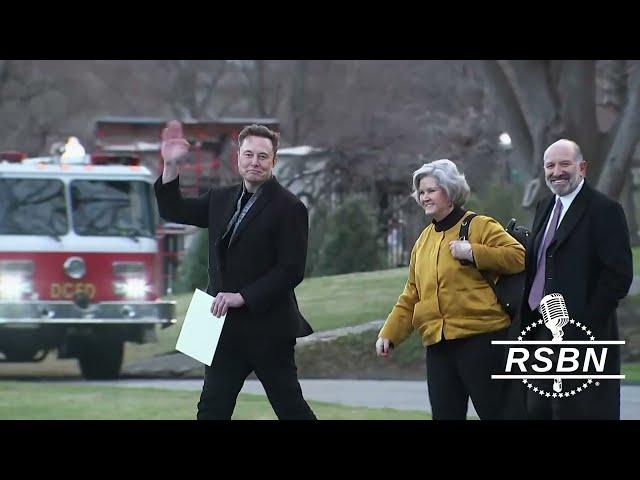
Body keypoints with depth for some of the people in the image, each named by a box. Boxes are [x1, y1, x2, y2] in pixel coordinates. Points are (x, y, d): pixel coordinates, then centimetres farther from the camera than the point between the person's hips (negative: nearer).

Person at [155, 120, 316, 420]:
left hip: (268, 330, -7)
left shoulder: (288, 208, -10)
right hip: (227, 330, 7)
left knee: (291, 409, -1)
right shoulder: (222, 199, 12)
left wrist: (243, 297, -20)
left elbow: (291, 270, -15)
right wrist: (170, 165, 1)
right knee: (211, 410, 6)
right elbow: (173, 210, 16)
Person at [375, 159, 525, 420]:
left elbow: (518, 256, -11)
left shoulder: (479, 226, -1)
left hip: (480, 339, -6)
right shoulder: (423, 241, 20)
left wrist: (473, 252, -17)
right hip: (438, 344, 6)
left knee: (494, 412, -5)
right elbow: (411, 297, 23)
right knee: (445, 414, 3)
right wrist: (389, 333, 15)